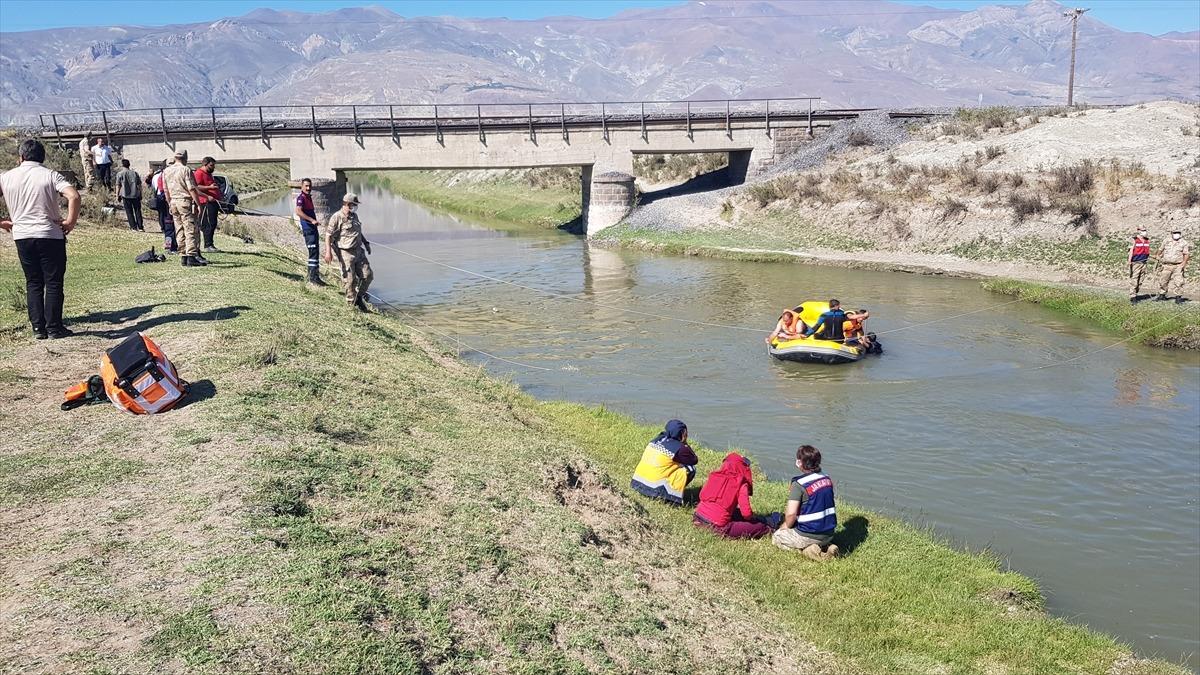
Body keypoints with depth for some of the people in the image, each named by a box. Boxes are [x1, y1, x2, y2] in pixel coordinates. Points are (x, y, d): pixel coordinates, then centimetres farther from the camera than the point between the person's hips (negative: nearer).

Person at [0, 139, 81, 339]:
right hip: (50, 236, -3)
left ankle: (38, 328, 11)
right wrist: (70, 222, -10)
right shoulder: (50, 176, -5)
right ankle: (54, 327, 3)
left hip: (22, 236, 3)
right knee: (53, 282, 3)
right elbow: (74, 196, -20)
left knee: (33, 283, 12)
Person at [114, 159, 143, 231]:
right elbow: (139, 185, 8)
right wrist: (140, 195, 15)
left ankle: (133, 227, 3)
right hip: (136, 195, 2)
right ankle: (140, 227, 4)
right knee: (138, 211, 6)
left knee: (129, 212, 5)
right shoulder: (135, 173, 6)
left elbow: (118, 186, -1)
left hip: (126, 195, -2)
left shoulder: (120, 174, -1)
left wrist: (117, 195, 8)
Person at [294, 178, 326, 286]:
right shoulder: (301, 197, -12)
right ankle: (313, 277, -15)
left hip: (313, 227, 10)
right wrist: (312, 220, -33)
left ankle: (311, 275, 21)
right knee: (313, 251, -14)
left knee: (315, 251, 13)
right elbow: (298, 212, -28)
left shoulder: (309, 197, 18)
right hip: (307, 228, -10)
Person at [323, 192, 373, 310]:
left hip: (359, 251, 7)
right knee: (350, 279, -1)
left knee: (367, 275, 6)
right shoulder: (337, 217, -12)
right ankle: (352, 303, 11)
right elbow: (328, 235, -14)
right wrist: (328, 252, -21)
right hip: (346, 253, -7)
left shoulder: (354, 216, 12)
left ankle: (360, 296, 24)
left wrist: (366, 243, 24)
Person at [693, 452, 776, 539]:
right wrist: (752, 515, 9)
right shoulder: (741, 485, -8)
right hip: (718, 527, -7)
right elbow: (746, 513, -13)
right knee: (760, 527, -1)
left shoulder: (715, 476, 6)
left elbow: (702, 495, 13)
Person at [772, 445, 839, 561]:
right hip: (829, 534, 6)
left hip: (809, 536, -6)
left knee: (776, 537, 19)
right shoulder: (827, 479, 3)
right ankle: (826, 546, 10)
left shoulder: (799, 484, -19)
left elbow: (791, 514, -23)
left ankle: (806, 549, -3)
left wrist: (786, 526, 0)